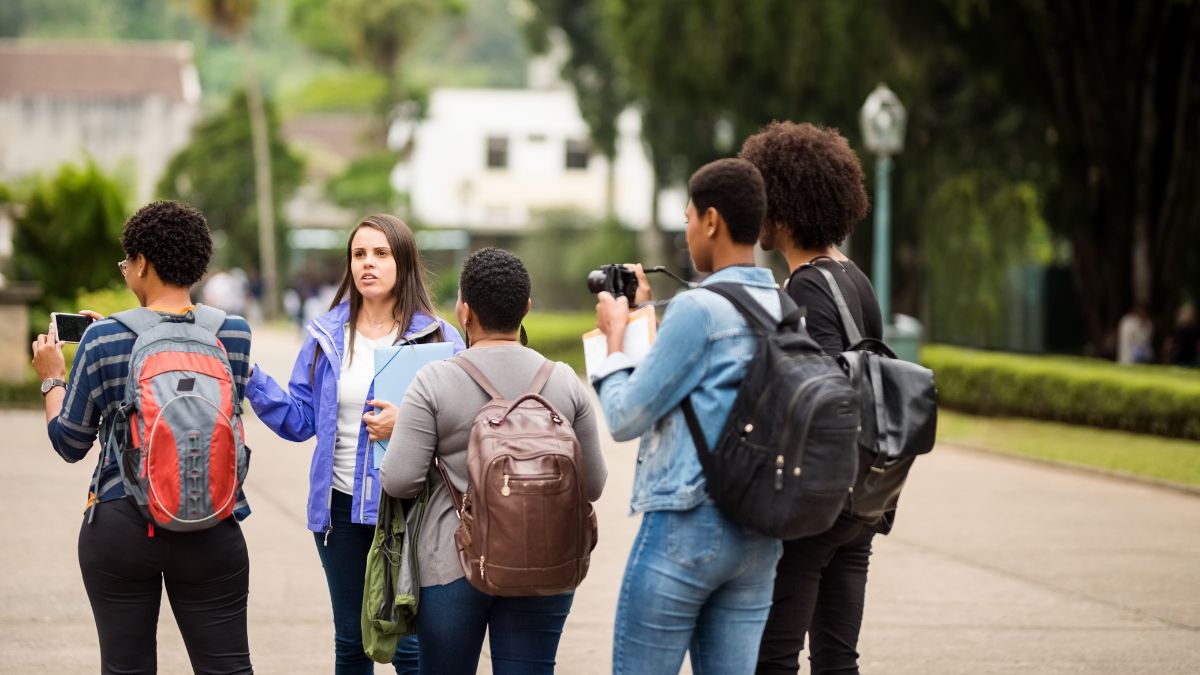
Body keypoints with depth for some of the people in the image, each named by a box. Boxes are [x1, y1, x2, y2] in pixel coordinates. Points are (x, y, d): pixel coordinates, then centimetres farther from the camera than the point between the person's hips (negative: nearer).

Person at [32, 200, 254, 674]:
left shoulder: (104, 342, -9)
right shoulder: (235, 335, -2)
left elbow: (69, 443, 0)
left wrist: (52, 378, 18)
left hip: (120, 527, -1)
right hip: (212, 531, 1)